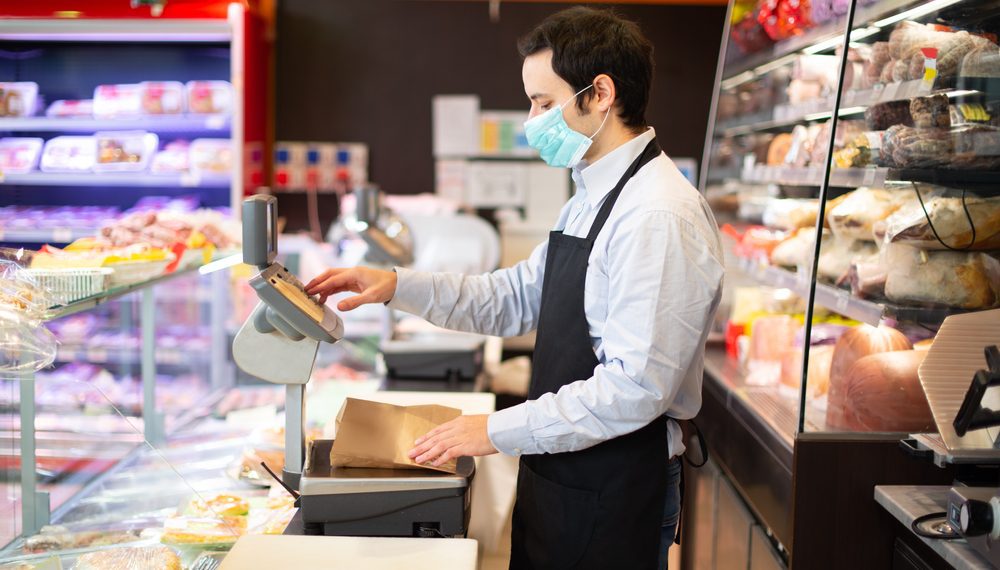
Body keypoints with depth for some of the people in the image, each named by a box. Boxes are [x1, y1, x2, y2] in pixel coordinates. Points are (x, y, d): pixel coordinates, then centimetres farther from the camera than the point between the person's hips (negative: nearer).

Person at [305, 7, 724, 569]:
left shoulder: (659, 216, -22)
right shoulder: (591, 201, 10)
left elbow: (636, 386, -26)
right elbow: (516, 299, 14)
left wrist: (499, 431, -21)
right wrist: (398, 285, 4)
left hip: (613, 494, -9)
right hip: (558, 476, 9)